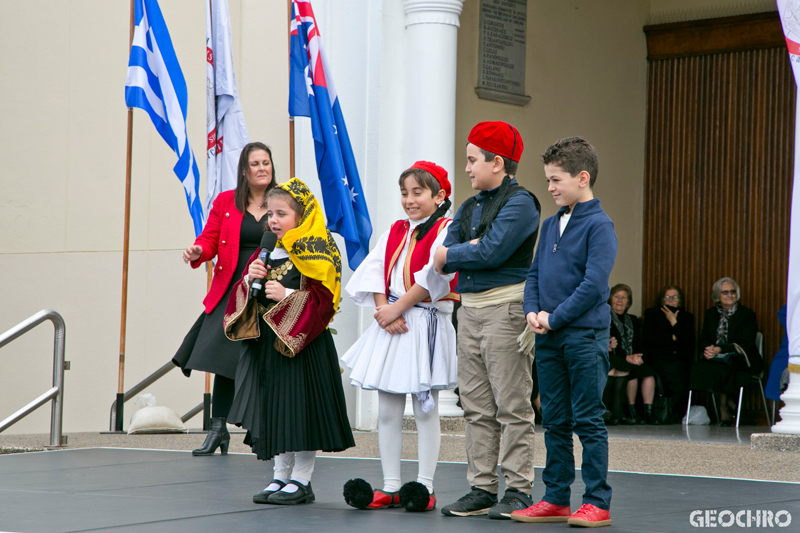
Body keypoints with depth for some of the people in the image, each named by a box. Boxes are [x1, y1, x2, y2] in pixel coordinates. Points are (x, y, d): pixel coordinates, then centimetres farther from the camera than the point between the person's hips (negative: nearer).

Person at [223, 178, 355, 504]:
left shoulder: (316, 254, -8)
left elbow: (323, 299, -14)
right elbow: (243, 297, 18)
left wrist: (288, 296, -20)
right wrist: (249, 281, -2)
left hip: (300, 343, -7)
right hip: (265, 342, 7)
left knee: (300, 409, -3)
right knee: (271, 410, 10)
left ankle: (301, 480, 6)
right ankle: (281, 476, 20)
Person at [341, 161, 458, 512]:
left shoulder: (446, 231, -5)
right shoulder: (395, 232, 15)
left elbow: (434, 278, -15)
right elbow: (374, 270, 6)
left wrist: (398, 307, -12)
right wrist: (384, 309, -10)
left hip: (427, 325, -6)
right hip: (390, 324, 6)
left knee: (425, 408, 0)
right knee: (387, 410, 6)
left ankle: (424, 487, 5)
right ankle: (391, 487, 12)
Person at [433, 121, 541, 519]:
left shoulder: (519, 202, -6)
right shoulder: (468, 208, 18)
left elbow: (490, 252, -17)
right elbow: (442, 258, 8)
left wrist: (451, 254, -2)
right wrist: (473, 248, -10)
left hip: (505, 307, -8)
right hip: (469, 308, 8)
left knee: (512, 405, -5)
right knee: (476, 407, 9)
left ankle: (518, 490, -1)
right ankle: (481, 488, 14)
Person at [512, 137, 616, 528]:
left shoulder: (599, 225, -9)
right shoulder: (551, 225, 14)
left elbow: (594, 283, -17)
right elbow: (534, 274, 17)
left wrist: (554, 318, -14)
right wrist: (532, 311, -1)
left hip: (585, 336, -7)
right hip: (549, 338, 7)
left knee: (588, 421, -3)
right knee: (555, 421, 11)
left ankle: (597, 502, 3)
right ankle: (556, 499, 18)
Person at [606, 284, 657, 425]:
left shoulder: (633, 321, 23)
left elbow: (640, 345, 17)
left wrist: (638, 356, -8)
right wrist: (627, 358, -18)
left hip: (632, 360, 5)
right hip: (613, 360, -5)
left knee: (649, 371, -23)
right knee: (631, 371, -32)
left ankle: (648, 412, -24)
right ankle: (632, 412, -22)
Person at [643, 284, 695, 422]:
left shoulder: (687, 317, 20)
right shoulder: (651, 314, 15)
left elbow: (689, 342, 2)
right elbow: (649, 338, -1)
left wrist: (674, 322, -2)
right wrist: (672, 338, 0)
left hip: (680, 359, 2)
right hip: (658, 358, -2)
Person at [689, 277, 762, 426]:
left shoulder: (747, 315, 0)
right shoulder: (710, 314, 15)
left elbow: (746, 345, -11)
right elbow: (703, 340, 10)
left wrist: (719, 350, -22)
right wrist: (708, 349, -17)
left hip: (740, 361, -4)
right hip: (717, 358, 4)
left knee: (718, 369, -37)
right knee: (700, 368, -30)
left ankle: (724, 408, -13)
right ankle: (728, 403, -14)